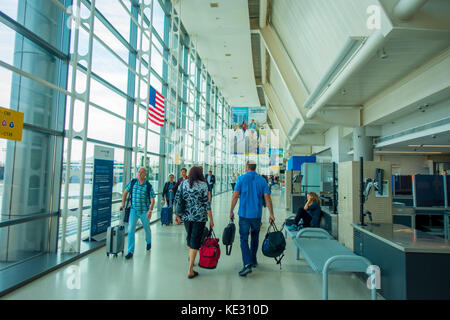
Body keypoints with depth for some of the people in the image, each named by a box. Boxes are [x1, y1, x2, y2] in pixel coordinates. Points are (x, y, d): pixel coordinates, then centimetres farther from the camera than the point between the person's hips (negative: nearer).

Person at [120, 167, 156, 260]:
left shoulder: (148, 186, -10)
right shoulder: (133, 182, -2)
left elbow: (152, 200, -10)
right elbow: (126, 191, 13)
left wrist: (150, 210, -21)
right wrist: (123, 203, 8)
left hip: (144, 211, -1)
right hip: (133, 210, 2)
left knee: (147, 228, 16)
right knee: (131, 229, -8)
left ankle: (148, 242, 46)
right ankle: (130, 251, -1)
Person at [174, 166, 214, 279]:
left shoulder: (183, 183, 4)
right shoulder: (203, 185, -6)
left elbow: (177, 199, 2)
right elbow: (206, 203, -7)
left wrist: (177, 214, 9)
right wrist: (211, 219, -3)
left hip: (186, 216, 4)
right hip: (200, 217, -4)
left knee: (189, 237, 24)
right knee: (195, 240, 2)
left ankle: (190, 258, 44)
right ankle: (190, 271, 4)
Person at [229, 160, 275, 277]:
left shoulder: (241, 178, -4)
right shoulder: (262, 180, 2)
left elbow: (235, 196, -7)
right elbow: (267, 198, -2)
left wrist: (231, 211, 2)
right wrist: (271, 214, 2)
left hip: (244, 214, -3)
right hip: (257, 215, 3)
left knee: (244, 239, 0)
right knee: (255, 238, 19)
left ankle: (247, 264, -12)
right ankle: (253, 260, 31)